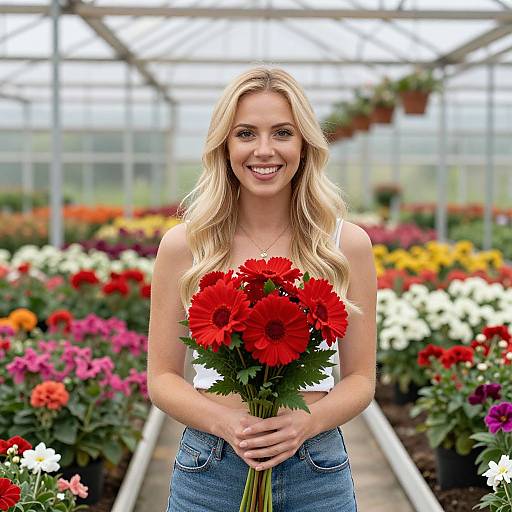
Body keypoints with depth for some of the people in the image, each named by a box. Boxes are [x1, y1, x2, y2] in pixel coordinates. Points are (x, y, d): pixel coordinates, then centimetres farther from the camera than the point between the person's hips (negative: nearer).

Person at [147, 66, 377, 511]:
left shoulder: (348, 244, -1)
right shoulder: (183, 245, -2)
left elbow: (361, 378, 4)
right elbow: (162, 378, 2)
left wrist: (307, 422, -15)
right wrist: (226, 423, -16)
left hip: (315, 470, 1)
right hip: (210, 469, 0)